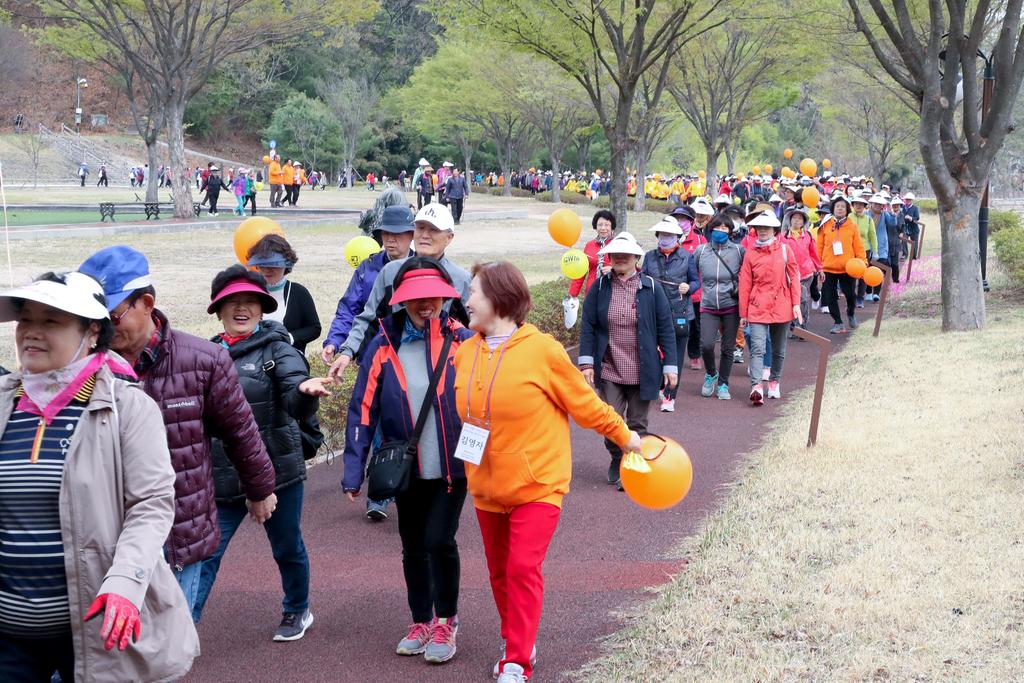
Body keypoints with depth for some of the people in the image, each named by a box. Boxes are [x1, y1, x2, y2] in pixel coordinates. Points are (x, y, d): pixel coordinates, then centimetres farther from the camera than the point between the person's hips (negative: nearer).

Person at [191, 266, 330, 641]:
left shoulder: (277, 349, -7)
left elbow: (298, 406, -22)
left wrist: (305, 389, -44)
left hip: (276, 473, -2)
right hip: (221, 479, 3)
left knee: (288, 550, 14)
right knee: (203, 555, -2)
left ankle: (298, 611, 38)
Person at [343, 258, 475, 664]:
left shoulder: (462, 340, -7)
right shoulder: (385, 346, -4)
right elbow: (363, 410, -3)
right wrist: (353, 472, -7)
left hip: (452, 466, -2)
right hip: (406, 470, 2)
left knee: (439, 541, -9)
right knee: (413, 547, 13)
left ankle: (446, 621, 15)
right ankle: (421, 622, 33)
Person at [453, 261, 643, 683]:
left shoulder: (541, 349, -14)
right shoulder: (464, 353, 0)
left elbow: (584, 403, -4)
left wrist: (624, 436, 4)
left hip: (537, 484, -5)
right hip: (487, 486, 5)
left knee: (524, 569, -11)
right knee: (499, 571, 13)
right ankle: (517, 644, 31)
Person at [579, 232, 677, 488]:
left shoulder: (651, 288, -2)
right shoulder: (600, 287, 0)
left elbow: (665, 328, 0)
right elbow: (588, 326, 1)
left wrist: (670, 365, -4)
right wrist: (586, 362, -7)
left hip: (642, 371, 0)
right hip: (609, 370, 0)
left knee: (637, 424, 8)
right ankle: (616, 459, 26)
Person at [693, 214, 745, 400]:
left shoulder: (739, 250, -2)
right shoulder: (701, 251, 2)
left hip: (731, 307, 0)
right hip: (708, 307, 0)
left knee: (728, 348, 6)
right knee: (706, 345, -13)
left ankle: (723, 385, 23)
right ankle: (710, 374, 16)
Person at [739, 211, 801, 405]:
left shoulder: (784, 250, 3)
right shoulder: (751, 254, 3)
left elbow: (794, 277, 4)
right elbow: (745, 284, 4)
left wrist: (796, 304, -3)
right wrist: (743, 314, 3)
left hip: (781, 307, 1)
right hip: (758, 308, -1)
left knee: (779, 350, 13)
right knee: (757, 348, -14)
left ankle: (774, 382, 30)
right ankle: (756, 387, -23)